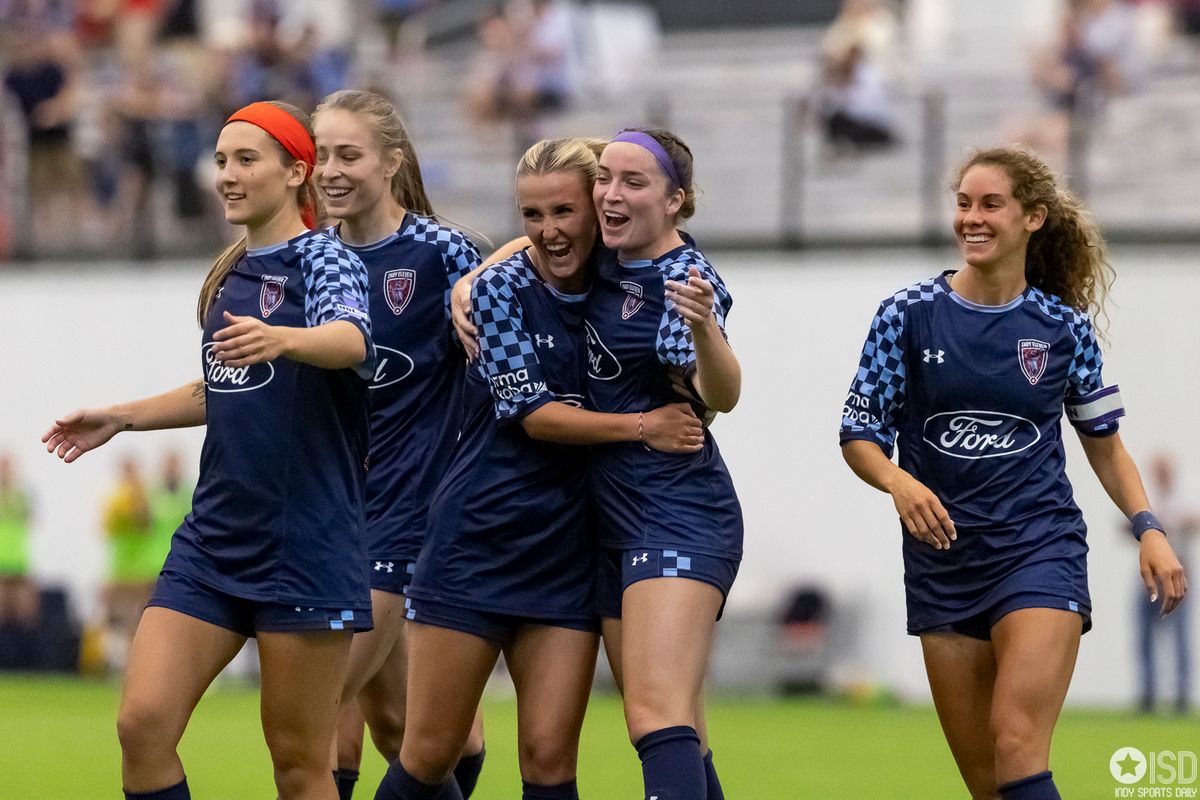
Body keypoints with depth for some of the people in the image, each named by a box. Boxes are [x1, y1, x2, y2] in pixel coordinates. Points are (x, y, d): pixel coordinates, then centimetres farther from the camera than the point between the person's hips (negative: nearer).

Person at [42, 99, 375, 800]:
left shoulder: (326, 261, -9)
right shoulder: (230, 275, 13)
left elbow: (353, 340, -32)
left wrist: (280, 340, -52)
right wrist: (122, 418, 25)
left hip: (306, 550, -7)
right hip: (213, 539, 7)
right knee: (142, 723, -6)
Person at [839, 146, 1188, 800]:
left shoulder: (1064, 327, 2)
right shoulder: (908, 316, -1)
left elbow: (1104, 445, 13)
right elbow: (859, 434, 2)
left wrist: (1149, 530, 0)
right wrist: (899, 482, -19)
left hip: (1039, 550, -2)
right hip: (943, 559, 2)